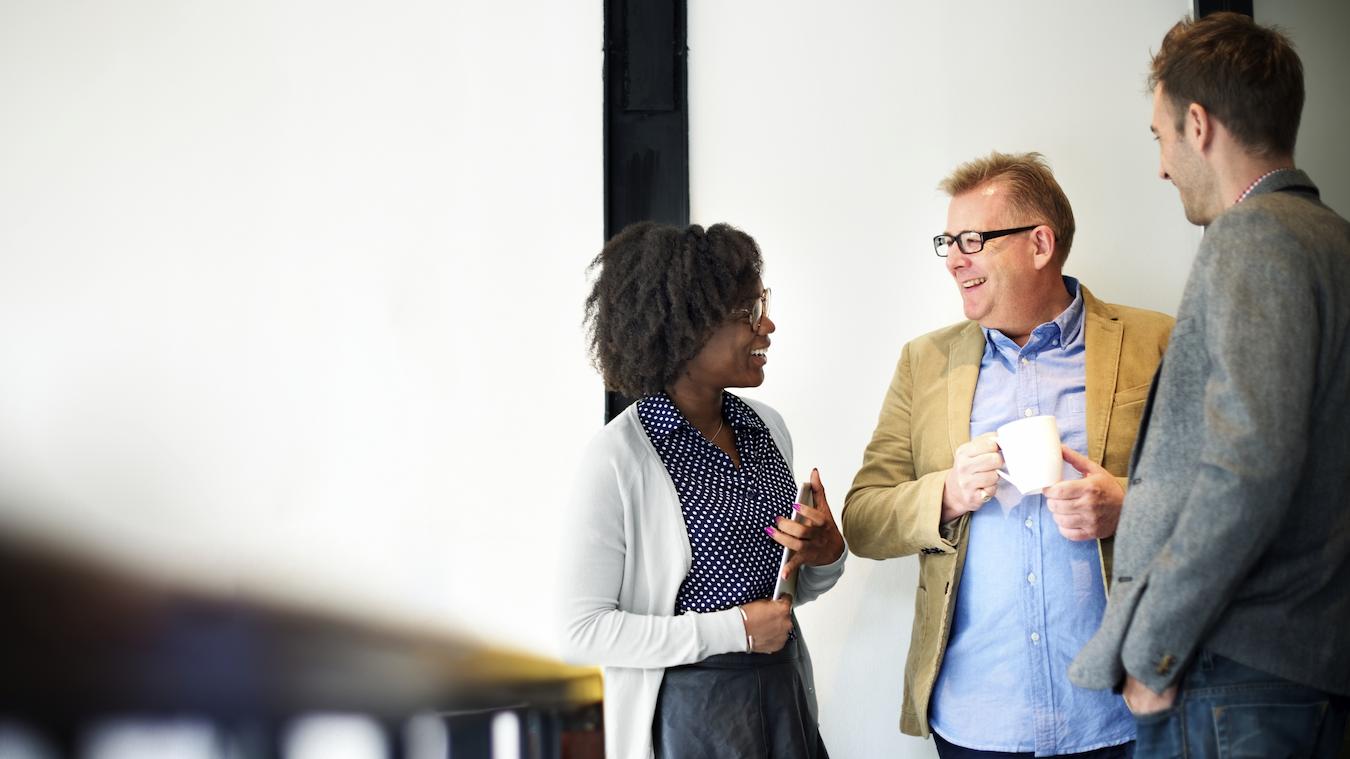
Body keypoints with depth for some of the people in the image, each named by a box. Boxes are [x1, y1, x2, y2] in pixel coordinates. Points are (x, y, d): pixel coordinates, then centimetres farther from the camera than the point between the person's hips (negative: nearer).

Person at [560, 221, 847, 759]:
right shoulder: (620, 458, -16)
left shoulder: (767, 428, 4)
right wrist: (733, 629, -18)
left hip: (784, 690, 6)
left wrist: (827, 554, -7)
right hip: (686, 709, -6)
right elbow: (584, 629, -16)